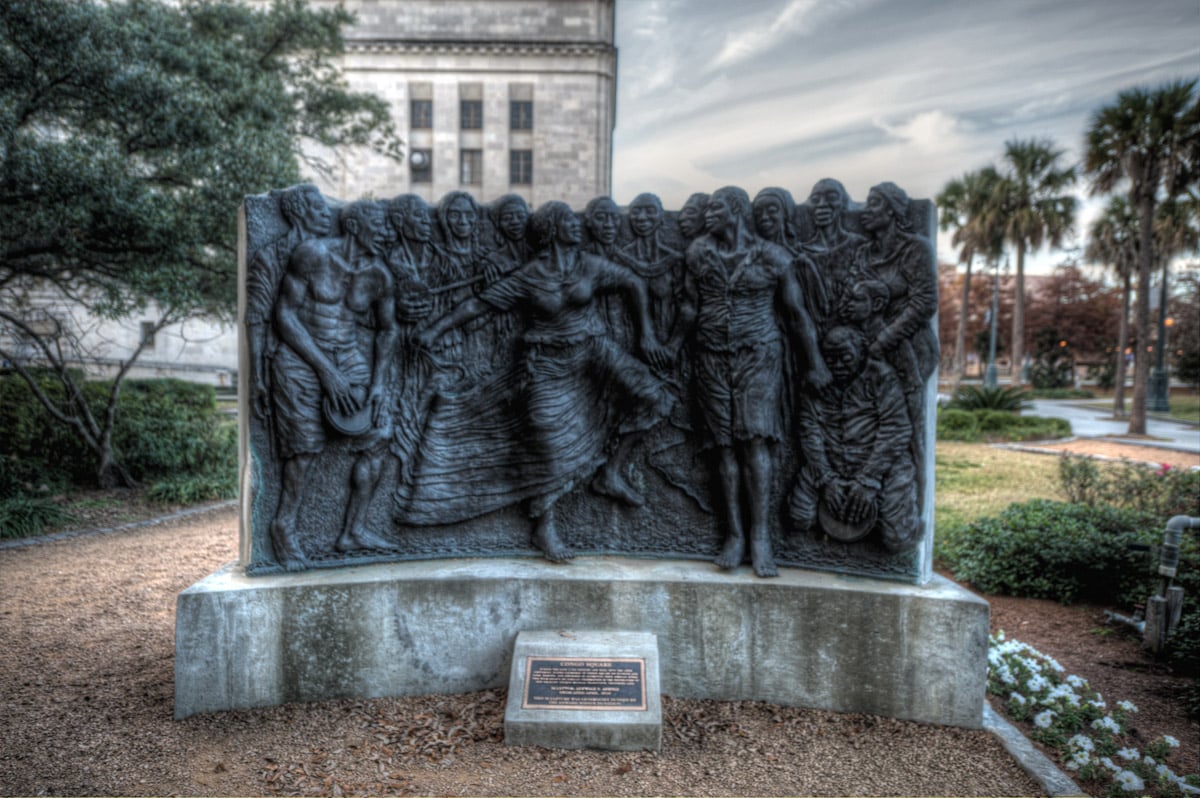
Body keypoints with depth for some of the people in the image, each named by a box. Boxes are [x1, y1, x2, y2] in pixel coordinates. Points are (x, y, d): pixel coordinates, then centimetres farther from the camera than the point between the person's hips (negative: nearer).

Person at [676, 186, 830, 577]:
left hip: (758, 356, -2)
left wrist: (814, 363, 6)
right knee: (726, 445, 2)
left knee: (755, 442, -11)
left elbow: (796, 314, 3)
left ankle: (761, 538, -4)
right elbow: (690, 303, 11)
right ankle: (734, 535, 10)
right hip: (712, 358, 3)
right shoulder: (700, 251, 6)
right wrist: (687, 312, -12)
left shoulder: (772, 258, -2)